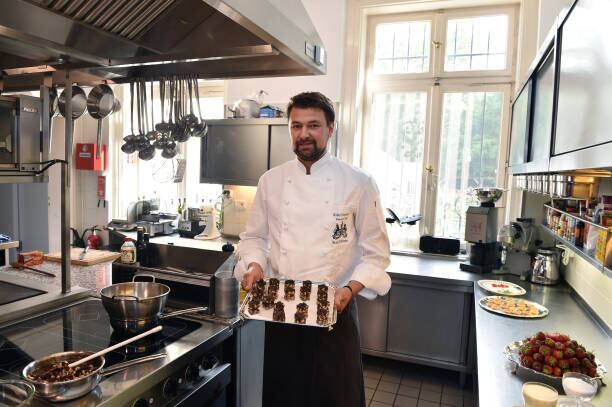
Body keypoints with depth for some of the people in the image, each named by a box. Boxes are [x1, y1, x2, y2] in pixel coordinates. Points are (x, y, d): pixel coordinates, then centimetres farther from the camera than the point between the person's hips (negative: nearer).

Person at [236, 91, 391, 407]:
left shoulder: (358, 184, -7)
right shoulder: (271, 181, 1)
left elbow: (375, 252, -5)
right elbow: (254, 237, 9)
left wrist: (350, 289, -18)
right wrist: (255, 266, -9)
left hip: (334, 310, -2)